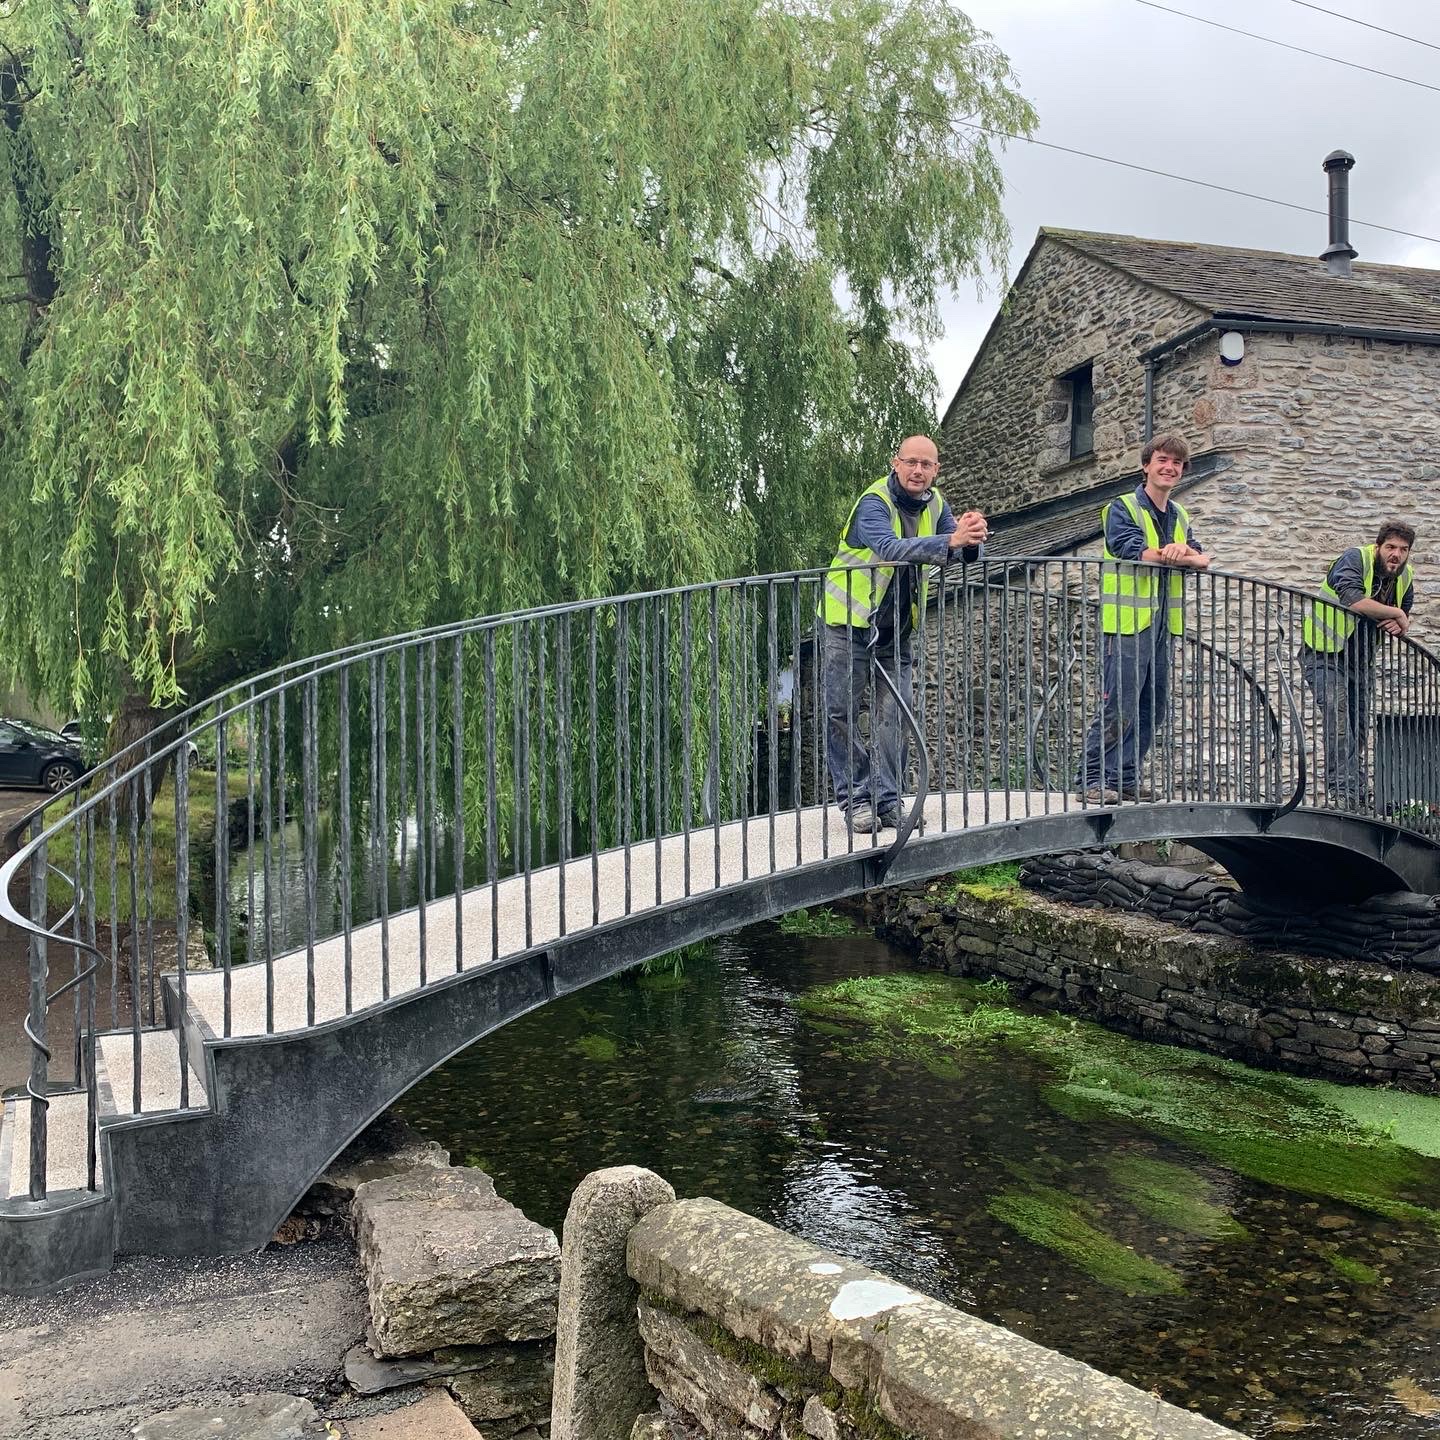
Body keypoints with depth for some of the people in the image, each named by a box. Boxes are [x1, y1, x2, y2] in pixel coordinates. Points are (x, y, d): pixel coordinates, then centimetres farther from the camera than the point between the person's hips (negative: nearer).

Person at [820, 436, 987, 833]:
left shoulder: (934, 504, 4)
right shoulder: (874, 502, -19)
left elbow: (963, 553, -1)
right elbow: (889, 548, -39)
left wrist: (970, 538, -26)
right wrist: (949, 541, -50)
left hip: (897, 630, 6)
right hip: (849, 623, -5)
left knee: (894, 717, 2)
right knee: (841, 714, -4)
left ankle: (887, 802, 7)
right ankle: (856, 799, 6)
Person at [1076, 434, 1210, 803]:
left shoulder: (1181, 517, 18)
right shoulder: (1122, 508, -3)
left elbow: (1203, 560, 6)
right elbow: (1134, 550, -19)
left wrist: (1187, 554, -17)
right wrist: (1178, 554, -8)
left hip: (1162, 626, 8)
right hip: (1127, 623, -8)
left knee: (1153, 709, 9)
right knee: (1120, 707, -10)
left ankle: (1126, 779, 17)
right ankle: (1092, 779, -4)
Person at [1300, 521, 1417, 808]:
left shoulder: (1405, 575, 4)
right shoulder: (1356, 559, -19)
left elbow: (1405, 616, 15)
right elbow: (1353, 600, -37)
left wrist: (1399, 624, -11)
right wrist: (1394, 613, -23)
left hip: (1361, 658, 8)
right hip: (1326, 651, -8)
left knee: (1359, 726, 12)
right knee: (1338, 718, -23)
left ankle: (1356, 794, 23)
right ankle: (1341, 790, -25)